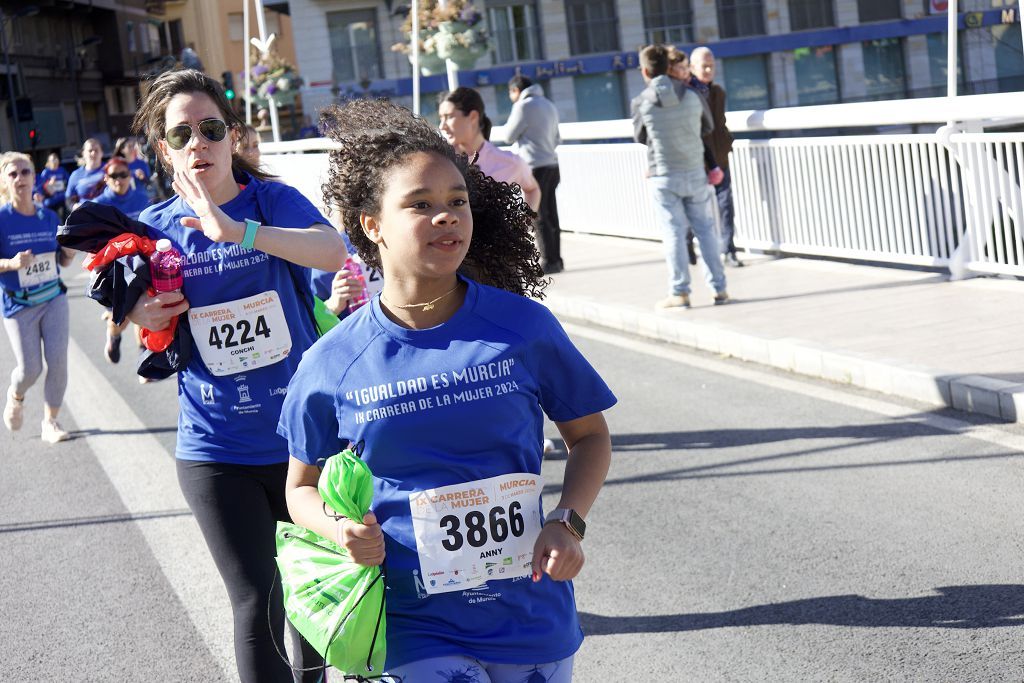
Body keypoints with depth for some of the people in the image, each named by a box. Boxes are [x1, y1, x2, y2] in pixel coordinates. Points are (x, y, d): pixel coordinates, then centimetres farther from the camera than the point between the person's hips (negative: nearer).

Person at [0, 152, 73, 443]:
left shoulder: (49, 217, -1)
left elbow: (63, 261, 8)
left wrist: (71, 250, -13)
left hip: (54, 299, 3)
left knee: (58, 362, -4)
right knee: (30, 369, 0)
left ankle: (50, 422, 13)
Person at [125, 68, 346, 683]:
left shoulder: (274, 200, -7)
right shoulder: (155, 229, 0)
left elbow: (333, 250, -27)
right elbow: (136, 313, 13)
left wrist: (236, 230, -40)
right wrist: (139, 317, -11)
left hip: (304, 433, 0)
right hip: (218, 448, 0)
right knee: (256, 604, -3)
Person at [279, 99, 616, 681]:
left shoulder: (524, 326, -6)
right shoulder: (333, 365, -6)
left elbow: (590, 435, 8)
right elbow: (302, 486, 9)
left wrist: (569, 523, -8)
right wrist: (340, 530, -12)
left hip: (532, 618, 2)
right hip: (414, 632, -2)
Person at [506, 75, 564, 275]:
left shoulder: (524, 106, -9)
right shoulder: (549, 105, 16)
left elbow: (509, 135, -5)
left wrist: (512, 118, 11)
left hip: (535, 167, -8)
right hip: (552, 165, 8)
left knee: (538, 217, -6)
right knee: (550, 215, 10)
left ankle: (548, 261, -8)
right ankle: (556, 259, 12)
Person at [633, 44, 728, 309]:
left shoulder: (641, 102, -9)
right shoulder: (692, 94, -3)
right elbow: (708, 126, 13)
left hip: (663, 177, -2)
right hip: (695, 172, 2)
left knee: (674, 233, 2)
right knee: (705, 229, 10)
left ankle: (680, 292, 2)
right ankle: (719, 287, 11)